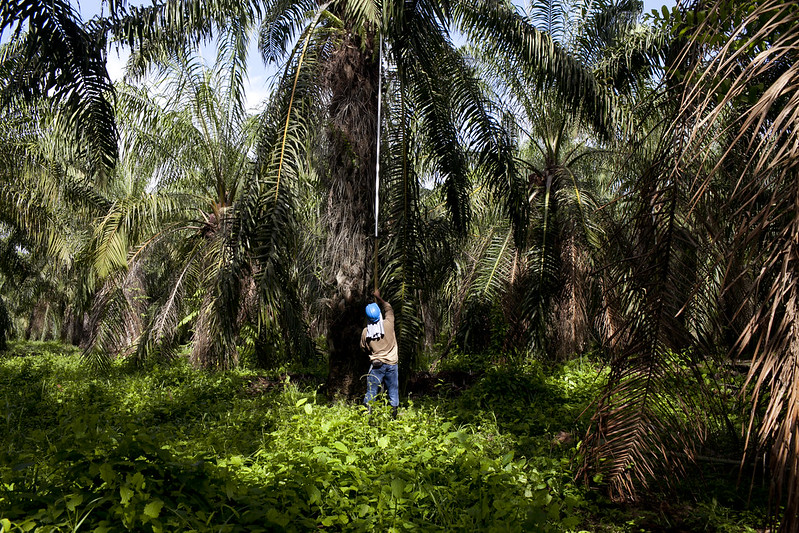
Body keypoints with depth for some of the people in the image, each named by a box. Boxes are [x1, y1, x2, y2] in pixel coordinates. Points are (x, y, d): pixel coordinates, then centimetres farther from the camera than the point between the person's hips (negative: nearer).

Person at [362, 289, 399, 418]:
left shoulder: (365, 332, -6)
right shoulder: (388, 324, -9)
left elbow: (364, 347, 9)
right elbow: (388, 308, 10)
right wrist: (379, 297, 23)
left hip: (376, 364, 0)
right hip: (391, 363, 0)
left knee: (371, 392, 7)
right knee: (393, 392, 8)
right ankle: (393, 416, 10)